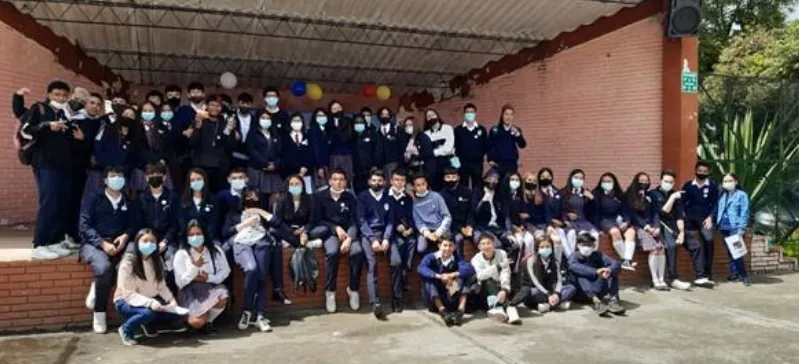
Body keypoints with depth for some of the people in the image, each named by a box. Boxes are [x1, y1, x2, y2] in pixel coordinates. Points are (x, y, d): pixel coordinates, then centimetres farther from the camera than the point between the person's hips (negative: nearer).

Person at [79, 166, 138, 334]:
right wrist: (103, 243, -17)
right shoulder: (94, 198, 6)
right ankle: (99, 314, -18)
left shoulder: (128, 202, 19)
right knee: (104, 267, -35)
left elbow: (133, 226, 13)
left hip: (119, 244, 3)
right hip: (93, 243, -3)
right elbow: (84, 226, -4)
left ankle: (97, 287, -12)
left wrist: (125, 236, -11)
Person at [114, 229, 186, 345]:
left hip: (151, 299, 6)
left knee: (178, 314, -14)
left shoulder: (157, 261, 1)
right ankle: (126, 329, -6)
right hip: (127, 301, -6)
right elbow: (128, 293, -21)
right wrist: (151, 303, -34)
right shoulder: (128, 263, -18)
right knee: (148, 312, -37)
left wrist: (172, 301, -17)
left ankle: (148, 323, 14)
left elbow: (161, 286, 1)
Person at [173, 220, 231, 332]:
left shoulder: (216, 251, -1)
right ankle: (190, 314, 17)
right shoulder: (181, 254, -7)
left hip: (210, 287, 2)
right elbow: (180, 282, -10)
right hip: (190, 291, -2)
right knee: (197, 323, -24)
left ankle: (209, 320, 1)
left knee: (222, 298, -32)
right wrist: (194, 267, -21)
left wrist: (209, 278, -16)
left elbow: (225, 271, -1)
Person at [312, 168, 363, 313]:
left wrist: (349, 238, -19)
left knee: (357, 251, -28)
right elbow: (318, 220, 0)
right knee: (332, 252, -34)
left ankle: (353, 289, -9)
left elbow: (354, 222, -1)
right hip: (329, 232, -2)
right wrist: (336, 228, -13)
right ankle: (330, 291, -19)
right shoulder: (320, 196, 1)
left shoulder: (350, 198, 5)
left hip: (347, 232, 2)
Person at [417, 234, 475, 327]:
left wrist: (453, 275, -34)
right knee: (428, 279, -26)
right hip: (434, 302, -1)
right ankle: (443, 311, -41)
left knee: (466, 275, -15)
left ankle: (460, 310, -34)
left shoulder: (457, 259, -2)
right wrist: (439, 276, -41)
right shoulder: (431, 257, -7)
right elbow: (420, 269, -29)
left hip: (452, 300, 1)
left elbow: (471, 269, -22)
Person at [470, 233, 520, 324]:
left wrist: (504, 290, -36)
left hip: (501, 288, 2)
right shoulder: (476, 259, -6)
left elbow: (505, 274, -17)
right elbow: (480, 276, -25)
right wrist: (498, 266, -35)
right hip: (486, 291, -2)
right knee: (488, 282, -31)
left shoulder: (502, 254, -4)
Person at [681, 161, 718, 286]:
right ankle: (701, 274, 6)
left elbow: (715, 204, 4)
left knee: (708, 240, -22)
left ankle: (707, 274, -16)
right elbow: (683, 203, 9)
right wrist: (683, 217, -3)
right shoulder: (688, 185, 10)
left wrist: (710, 217, -10)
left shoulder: (713, 186, 8)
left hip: (705, 219, -2)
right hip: (690, 219, 2)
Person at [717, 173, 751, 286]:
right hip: (724, 228, 6)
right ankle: (734, 274, 20)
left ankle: (744, 276, -2)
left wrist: (741, 230, -13)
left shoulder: (741, 195, -3)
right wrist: (717, 224, 3)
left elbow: (744, 214, -7)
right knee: (730, 252, 11)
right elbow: (718, 211, 14)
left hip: (735, 228, -6)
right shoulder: (722, 195, 13)